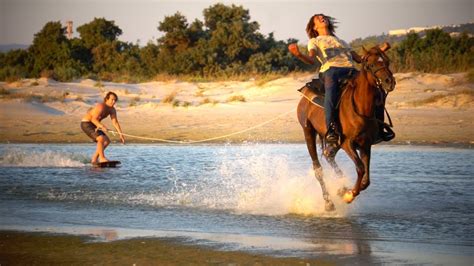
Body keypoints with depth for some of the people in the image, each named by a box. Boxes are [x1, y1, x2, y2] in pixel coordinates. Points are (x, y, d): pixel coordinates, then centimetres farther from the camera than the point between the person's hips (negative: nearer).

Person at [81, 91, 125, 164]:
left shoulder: (112, 110, -1)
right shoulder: (101, 107, -25)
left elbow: (115, 122, -5)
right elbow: (94, 119, -32)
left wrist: (121, 134, -15)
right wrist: (102, 126, -48)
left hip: (94, 125, 10)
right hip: (86, 124, -9)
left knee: (107, 141, 8)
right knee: (101, 139, -26)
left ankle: (94, 159, 11)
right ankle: (102, 158, -25)